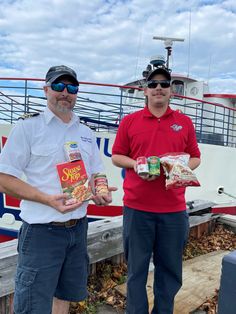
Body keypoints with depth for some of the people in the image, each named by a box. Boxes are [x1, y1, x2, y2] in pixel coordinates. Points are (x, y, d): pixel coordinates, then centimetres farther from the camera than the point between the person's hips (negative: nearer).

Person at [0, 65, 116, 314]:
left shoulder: (86, 133, 9)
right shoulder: (28, 127, -7)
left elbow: (96, 174, 16)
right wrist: (48, 199, -22)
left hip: (78, 227, 5)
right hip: (42, 230, -5)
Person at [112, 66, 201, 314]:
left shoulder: (185, 122, 8)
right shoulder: (129, 121, 4)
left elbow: (195, 158, 11)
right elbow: (116, 156, 7)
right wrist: (135, 164, -12)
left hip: (174, 209, 2)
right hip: (137, 207, -1)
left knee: (170, 268, 14)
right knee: (137, 267, 11)